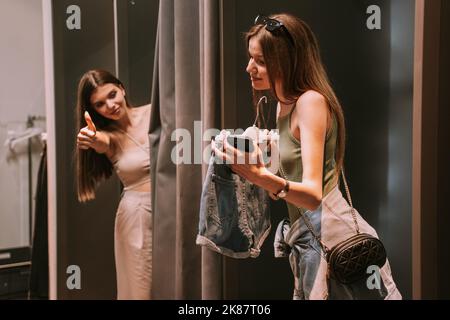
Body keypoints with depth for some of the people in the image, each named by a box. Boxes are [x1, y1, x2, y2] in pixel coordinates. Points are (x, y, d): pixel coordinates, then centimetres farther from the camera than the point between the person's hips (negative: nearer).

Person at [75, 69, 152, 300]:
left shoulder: (155, 113, 1)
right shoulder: (108, 135, -1)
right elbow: (101, 142, -25)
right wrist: (91, 140, -46)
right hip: (137, 214, -1)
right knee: (141, 287, 3)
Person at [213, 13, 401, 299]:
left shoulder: (311, 101, -17)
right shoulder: (284, 103, 10)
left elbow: (313, 195, -27)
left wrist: (261, 177, -42)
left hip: (331, 237, -9)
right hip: (308, 242, 9)